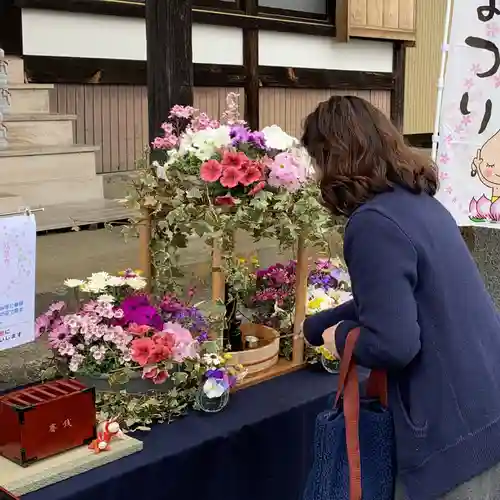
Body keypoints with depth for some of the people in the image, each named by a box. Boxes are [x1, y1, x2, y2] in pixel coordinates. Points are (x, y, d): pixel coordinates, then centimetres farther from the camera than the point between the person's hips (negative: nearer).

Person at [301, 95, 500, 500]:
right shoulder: (418, 200, 10)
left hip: (457, 426, -9)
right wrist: (310, 329, 31)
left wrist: (341, 337, -4)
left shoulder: (374, 223, -20)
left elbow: (393, 344, -25)